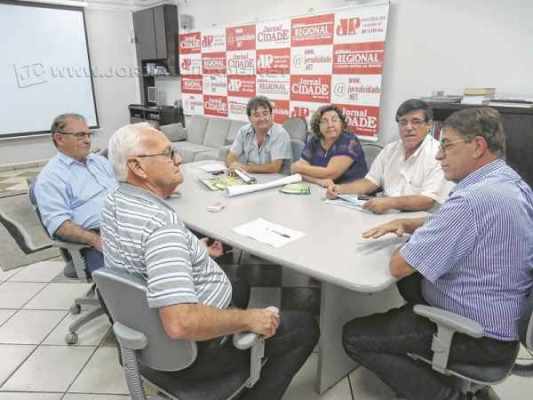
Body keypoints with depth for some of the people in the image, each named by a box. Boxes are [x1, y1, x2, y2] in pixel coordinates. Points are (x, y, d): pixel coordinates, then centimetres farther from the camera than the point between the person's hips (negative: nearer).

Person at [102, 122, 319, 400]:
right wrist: (247, 319, -28)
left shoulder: (115, 201, -3)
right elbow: (181, 324, -41)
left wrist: (195, 251, 11)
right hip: (194, 348, -9)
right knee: (305, 327, 2)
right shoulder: (161, 224, -35)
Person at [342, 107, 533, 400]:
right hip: (505, 318, 9)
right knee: (410, 280, 29)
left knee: (354, 336, -2)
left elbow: (398, 266, -25)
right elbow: (452, 226, 18)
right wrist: (407, 224, 1)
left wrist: (409, 242, -3)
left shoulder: (473, 199, -30)